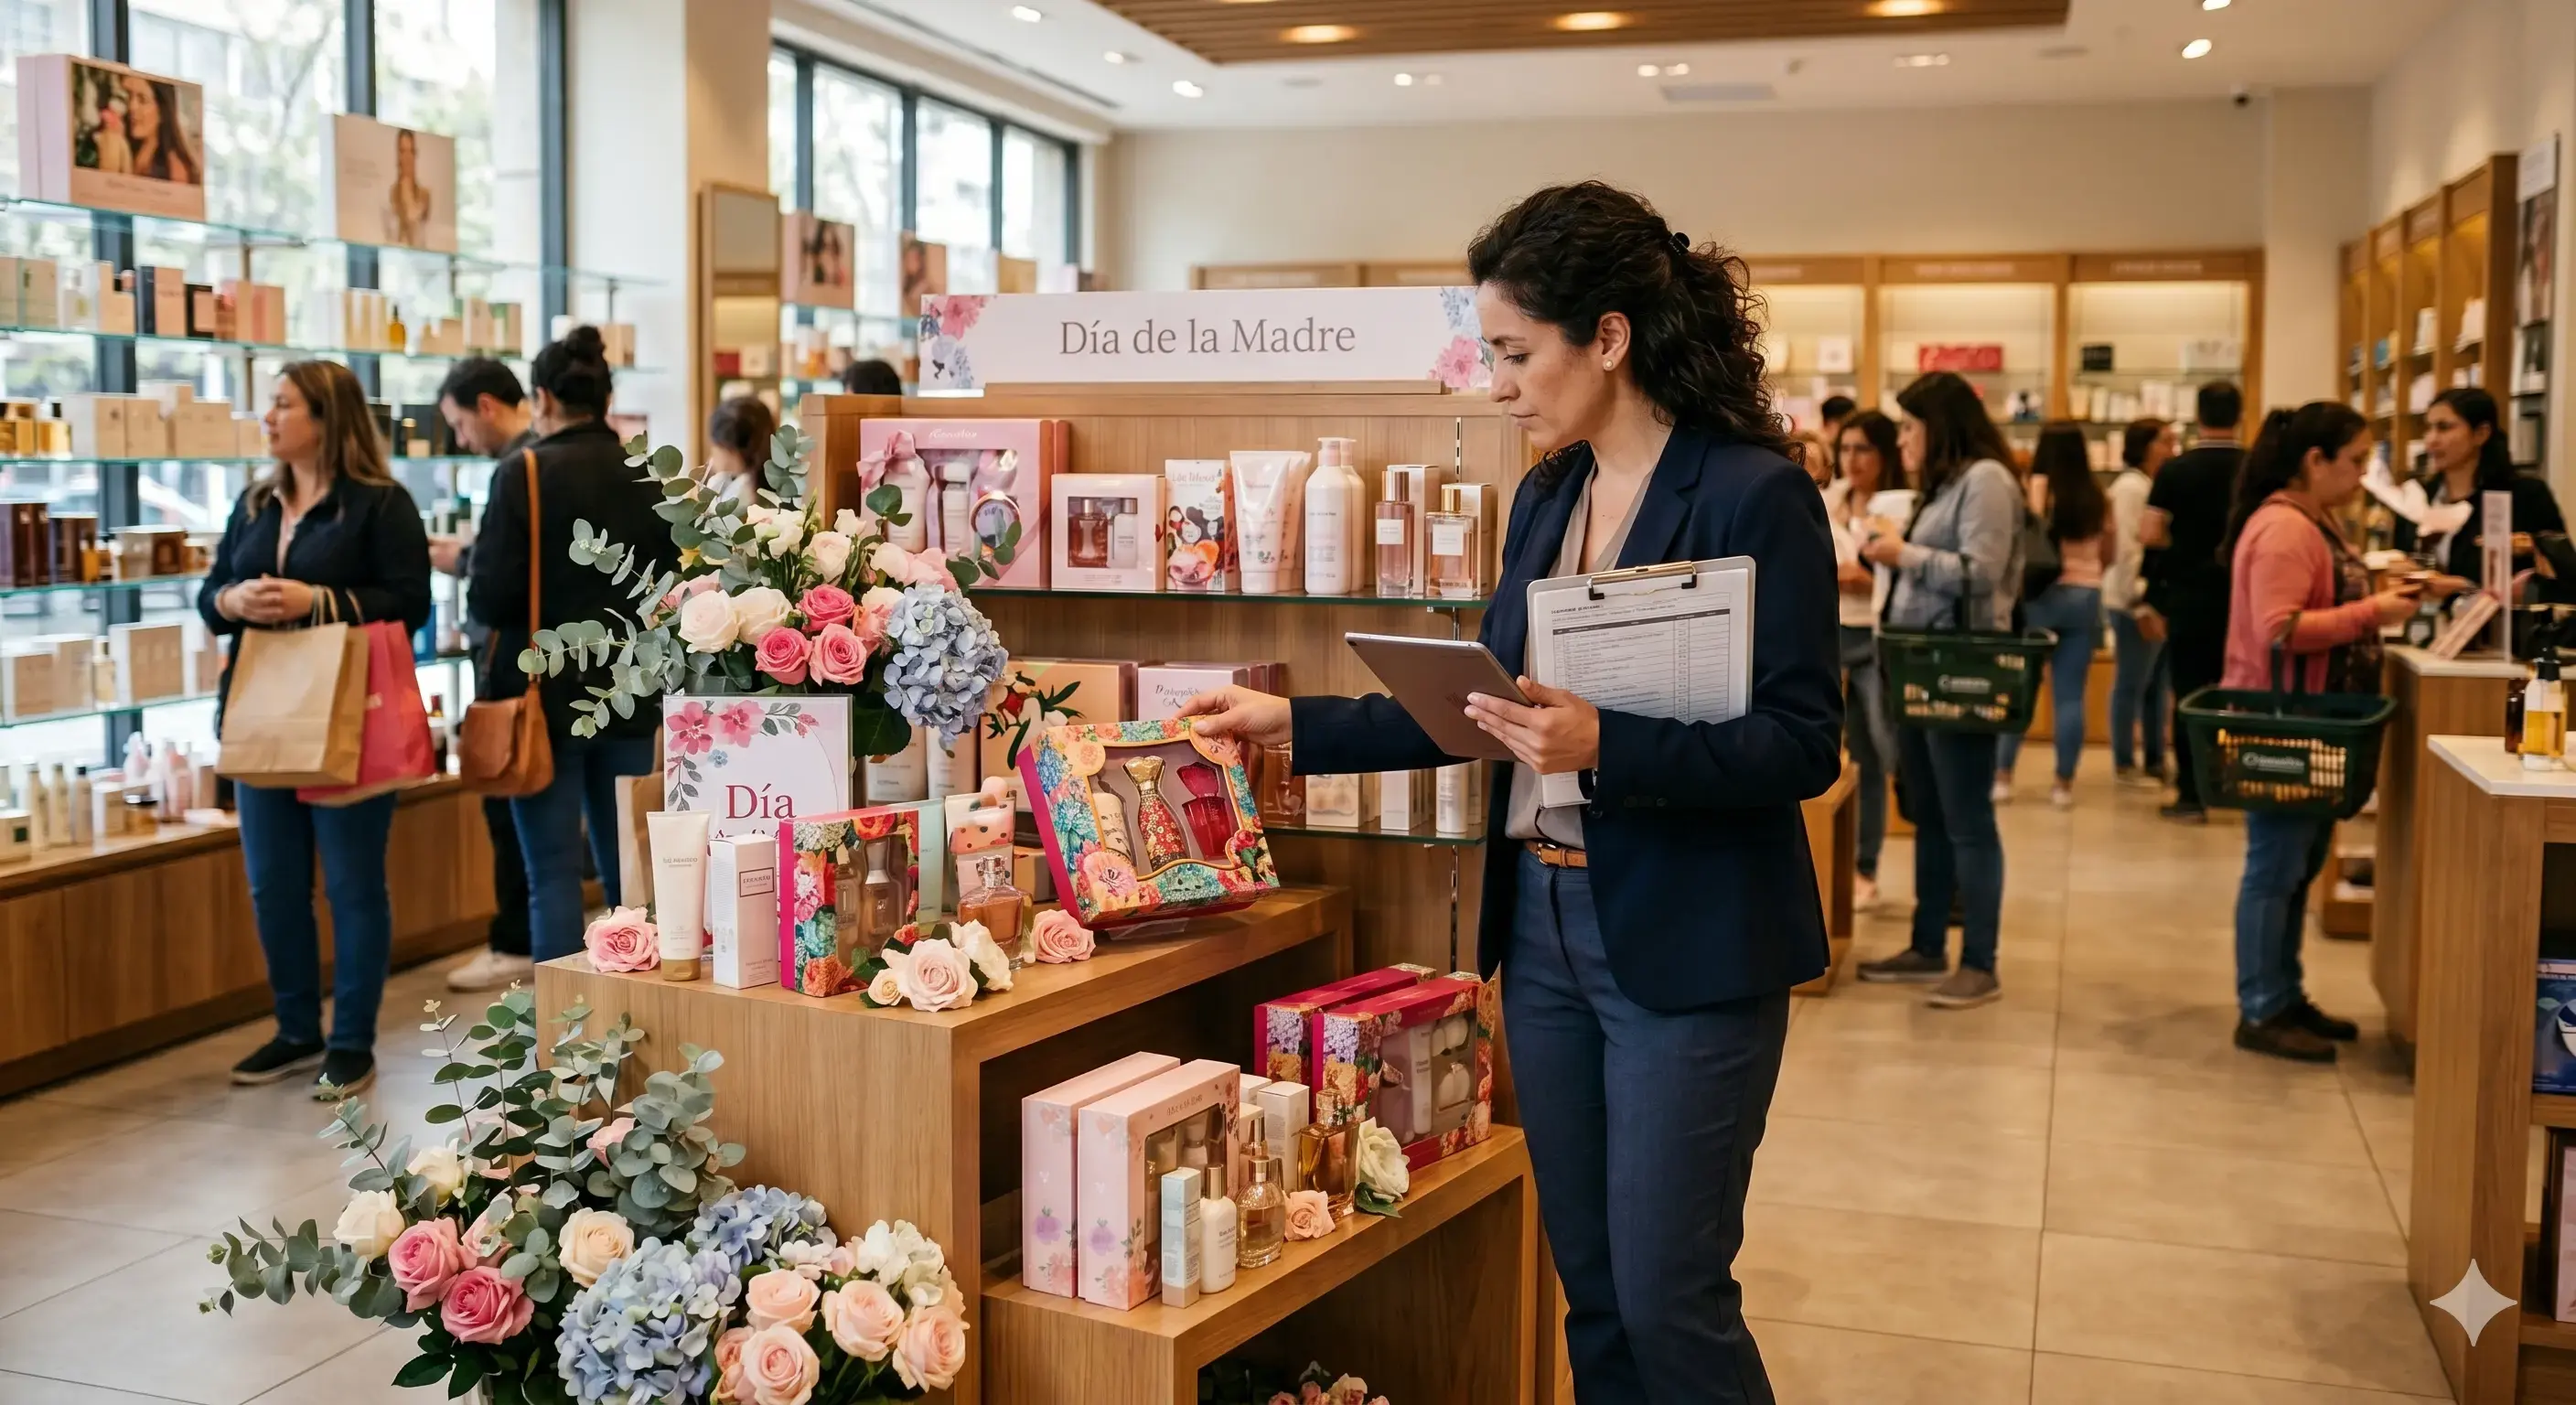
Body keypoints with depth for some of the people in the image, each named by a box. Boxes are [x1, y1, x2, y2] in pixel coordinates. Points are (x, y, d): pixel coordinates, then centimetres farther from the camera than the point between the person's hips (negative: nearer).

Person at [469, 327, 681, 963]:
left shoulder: (524, 473, -12)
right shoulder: (648, 476, 2)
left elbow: (492, 599, -14)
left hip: (547, 695, -5)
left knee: (553, 871, 1)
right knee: (627, 865, 13)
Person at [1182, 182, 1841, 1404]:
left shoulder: (1756, 496, -13)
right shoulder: (1546, 498, 10)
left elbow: (1802, 745, -16)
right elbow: (1478, 705, 15)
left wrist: (1603, 747, -28)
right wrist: (1291, 726, 10)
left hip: (1688, 949, -7)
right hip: (1543, 927, 7)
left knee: (1669, 1300, 2)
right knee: (1593, 1293, 16)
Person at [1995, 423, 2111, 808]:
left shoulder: (2035, 490, -8)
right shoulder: (2098, 499, 6)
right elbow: (2108, 557, 13)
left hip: (2039, 595, -3)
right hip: (2085, 597, 3)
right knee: (2070, 695, 4)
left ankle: (2002, 776, 6)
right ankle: (2064, 783, 6)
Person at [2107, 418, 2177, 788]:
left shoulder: (2154, 486, 16)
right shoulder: (2131, 487, -11)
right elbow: (2126, 549, -18)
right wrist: (2140, 599, -20)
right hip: (2136, 602, -9)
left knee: (2156, 685, 11)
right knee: (2131, 684, -3)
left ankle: (2155, 760, 18)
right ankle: (2124, 764, 3)